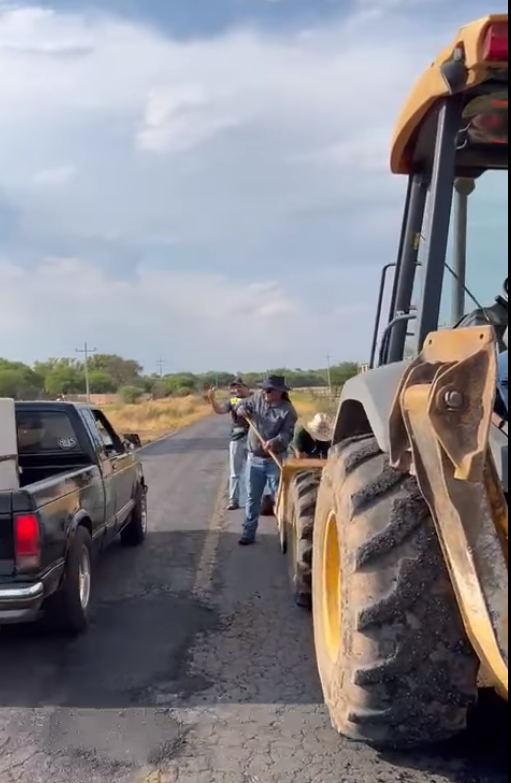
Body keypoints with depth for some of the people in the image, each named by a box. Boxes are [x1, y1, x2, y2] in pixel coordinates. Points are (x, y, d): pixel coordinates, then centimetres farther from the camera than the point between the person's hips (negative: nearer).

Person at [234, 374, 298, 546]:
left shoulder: (287, 410, -12)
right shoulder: (257, 398, 3)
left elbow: (288, 433, -20)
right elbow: (242, 404, 18)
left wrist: (275, 442, -38)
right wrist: (241, 408, -6)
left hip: (275, 460, -4)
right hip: (254, 459, 4)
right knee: (252, 498, 10)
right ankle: (249, 533, 18)